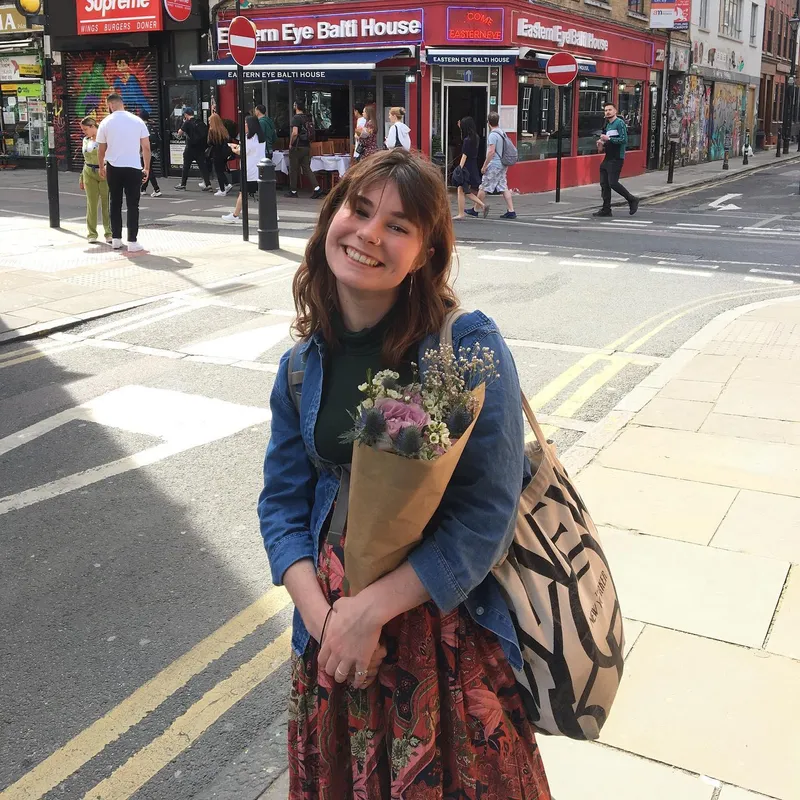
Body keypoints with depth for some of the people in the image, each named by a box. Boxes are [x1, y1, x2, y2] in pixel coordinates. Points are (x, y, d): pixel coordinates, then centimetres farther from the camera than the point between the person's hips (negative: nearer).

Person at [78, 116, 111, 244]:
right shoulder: (86, 140, 14)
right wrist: (81, 177, 20)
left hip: (105, 174, -5)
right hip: (89, 174, 5)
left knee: (107, 204, -4)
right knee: (91, 204, 4)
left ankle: (109, 233, 3)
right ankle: (92, 234, 10)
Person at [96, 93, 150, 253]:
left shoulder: (106, 123, 0)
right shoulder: (137, 121, 0)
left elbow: (101, 150, 6)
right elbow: (146, 147, 0)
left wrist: (101, 167, 22)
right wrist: (147, 168, 9)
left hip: (113, 167, 1)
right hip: (134, 167, -1)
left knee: (115, 203, 13)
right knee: (132, 205, 2)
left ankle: (116, 239, 17)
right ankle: (132, 242, -3)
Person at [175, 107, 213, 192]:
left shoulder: (187, 123, -10)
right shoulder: (200, 122, 4)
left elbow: (179, 133, -8)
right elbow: (206, 132, 11)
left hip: (190, 147, -4)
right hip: (200, 148, 4)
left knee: (186, 166, 8)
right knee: (202, 166, 4)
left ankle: (182, 185, 15)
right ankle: (208, 184, -4)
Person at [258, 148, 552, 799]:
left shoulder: (470, 346, -17)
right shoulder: (304, 366, -1)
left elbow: (488, 514, -19)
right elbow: (283, 500, 3)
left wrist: (369, 610, -21)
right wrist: (319, 615, -13)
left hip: (449, 616, -4)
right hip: (332, 616, 4)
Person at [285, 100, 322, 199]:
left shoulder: (296, 118, -13)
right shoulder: (307, 118, 11)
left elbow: (295, 133, -23)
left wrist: (290, 144, -11)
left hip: (297, 147, -7)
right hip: (306, 146, 7)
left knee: (293, 169, 4)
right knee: (306, 168, 5)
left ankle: (293, 191, 11)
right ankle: (317, 188, -8)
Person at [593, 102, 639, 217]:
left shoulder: (619, 123, -8)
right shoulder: (607, 125, 19)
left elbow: (624, 140, -18)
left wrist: (608, 139, -18)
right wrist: (602, 144, 8)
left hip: (617, 158, -9)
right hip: (607, 158, 9)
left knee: (613, 183, -14)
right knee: (604, 183, 5)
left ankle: (632, 200, 2)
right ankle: (606, 210, 10)